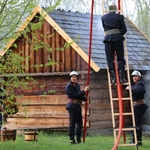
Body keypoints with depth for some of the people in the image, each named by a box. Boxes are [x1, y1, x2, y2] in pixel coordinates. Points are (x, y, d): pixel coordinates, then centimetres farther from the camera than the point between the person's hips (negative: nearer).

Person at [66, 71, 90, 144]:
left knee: (79, 122, 11)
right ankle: (71, 140, -9)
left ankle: (78, 139, 19)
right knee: (72, 123, -9)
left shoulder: (77, 85, 17)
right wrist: (84, 91, -18)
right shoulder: (69, 86, -10)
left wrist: (85, 98, 1)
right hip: (72, 106, -9)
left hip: (78, 106, 9)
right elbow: (76, 95, -19)